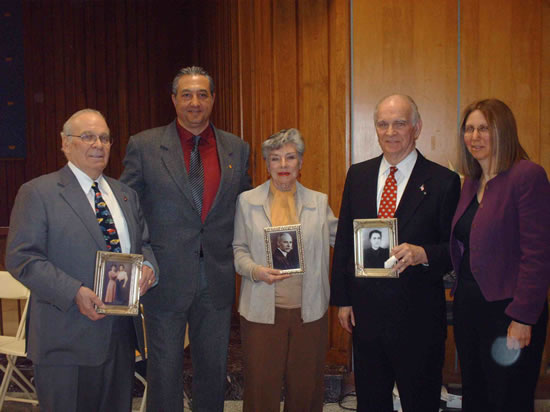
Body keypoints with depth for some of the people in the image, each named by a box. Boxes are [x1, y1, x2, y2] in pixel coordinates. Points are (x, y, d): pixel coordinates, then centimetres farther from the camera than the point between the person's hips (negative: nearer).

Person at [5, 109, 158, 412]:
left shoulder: (125, 194, 15)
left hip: (121, 333, 6)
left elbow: (144, 243, 20)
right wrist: (74, 293, -22)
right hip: (66, 339, -5)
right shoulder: (37, 193, -4)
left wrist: (148, 267, -5)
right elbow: (20, 258, -11)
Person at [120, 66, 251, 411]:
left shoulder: (237, 149, 6)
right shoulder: (144, 146, -2)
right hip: (165, 279, -2)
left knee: (214, 369, 15)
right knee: (164, 370, 8)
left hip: (217, 281, 3)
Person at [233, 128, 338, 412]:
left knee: (306, 388, 10)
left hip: (309, 311, 2)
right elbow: (238, 248, 6)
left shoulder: (319, 202, 7)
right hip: (262, 311, -1)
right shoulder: (247, 201, 4)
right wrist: (255, 271, -13)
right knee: (261, 389, 4)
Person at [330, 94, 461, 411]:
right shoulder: (358, 175, 6)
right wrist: (342, 299, 6)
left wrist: (423, 254, -25)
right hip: (366, 311, 4)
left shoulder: (443, 181, -7)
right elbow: (344, 241, 9)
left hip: (418, 316, -3)